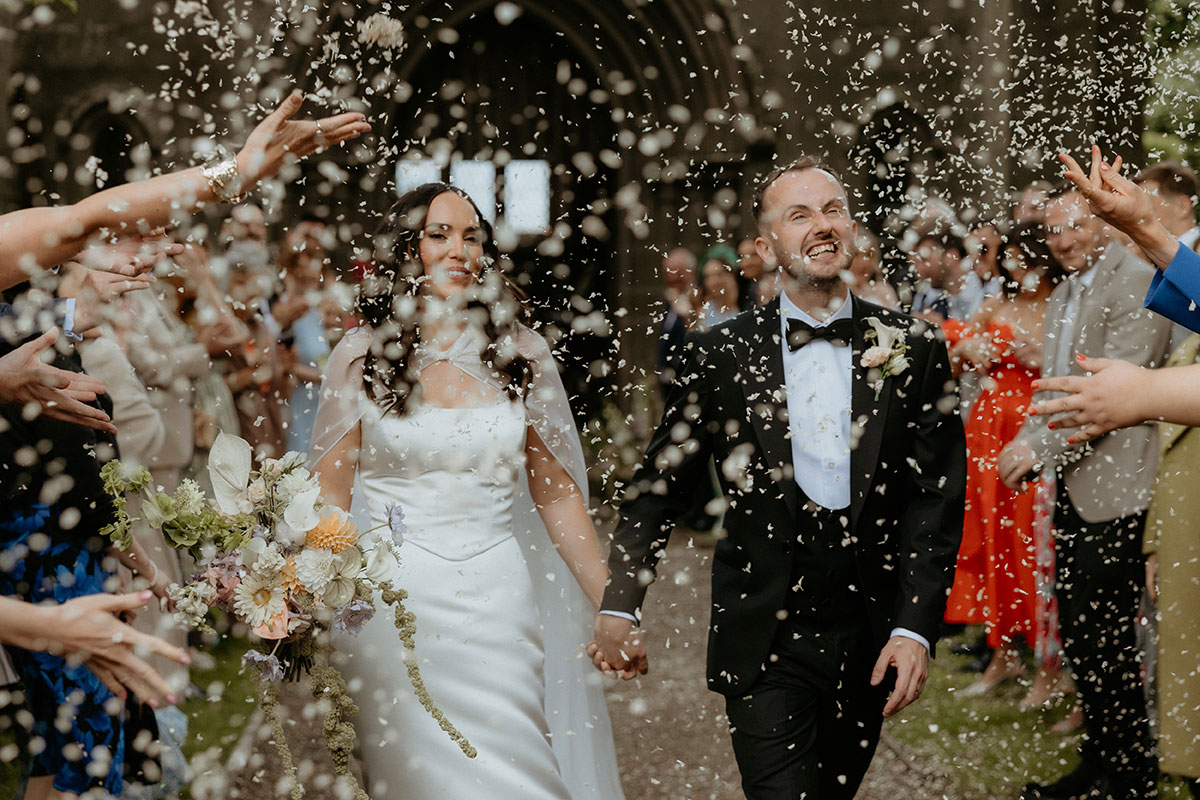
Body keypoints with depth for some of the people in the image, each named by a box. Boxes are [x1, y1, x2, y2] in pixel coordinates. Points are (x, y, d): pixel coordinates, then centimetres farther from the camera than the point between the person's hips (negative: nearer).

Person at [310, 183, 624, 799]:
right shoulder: (363, 356, 1)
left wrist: (613, 605, 6)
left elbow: (556, 494, 9)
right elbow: (329, 497, 2)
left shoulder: (519, 354, 5)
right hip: (395, 603, -1)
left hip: (499, 605, 1)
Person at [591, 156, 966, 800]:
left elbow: (937, 499, -1)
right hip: (764, 647, -2)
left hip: (871, 643, 2)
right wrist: (619, 607, -6)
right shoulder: (720, 356, -2)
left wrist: (914, 628, -10)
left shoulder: (913, 349, 1)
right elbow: (659, 487, 2)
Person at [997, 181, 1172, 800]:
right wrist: (1025, 446, 1)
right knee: (1077, 633, 13)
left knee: (1106, 639, -5)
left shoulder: (1137, 284, -11)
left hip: (1114, 488, -9)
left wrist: (1041, 449, -17)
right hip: (1072, 487, 9)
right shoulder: (1062, 296, 17)